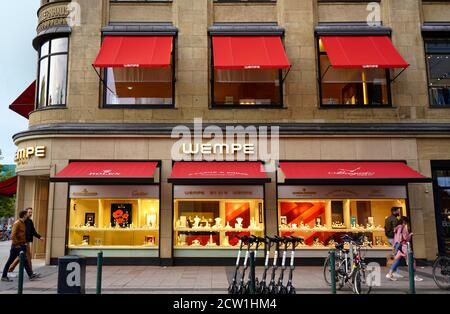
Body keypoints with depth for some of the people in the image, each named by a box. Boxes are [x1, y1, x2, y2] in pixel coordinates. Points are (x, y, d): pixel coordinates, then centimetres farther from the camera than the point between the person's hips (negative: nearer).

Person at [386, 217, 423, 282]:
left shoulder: (397, 228, 14)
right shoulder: (403, 228, -11)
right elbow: (406, 238, -14)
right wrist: (410, 234, 2)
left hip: (398, 246, 9)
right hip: (403, 246, -8)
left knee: (397, 260, 12)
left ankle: (390, 274, 7)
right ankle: (414, 276, 2)